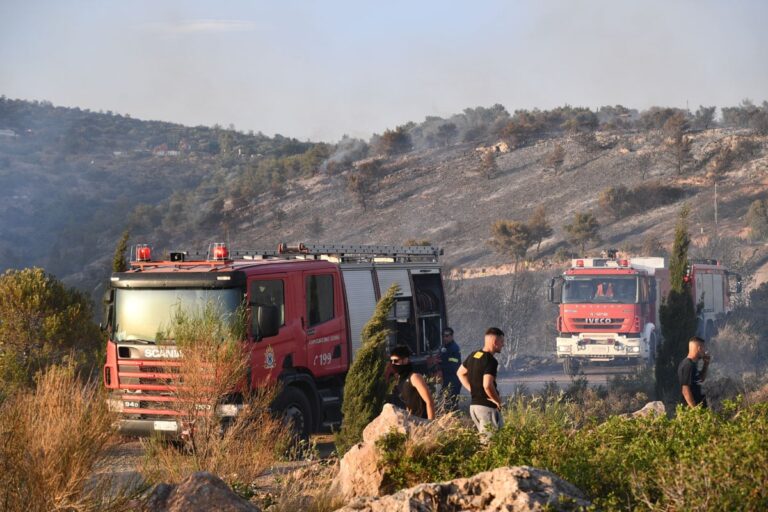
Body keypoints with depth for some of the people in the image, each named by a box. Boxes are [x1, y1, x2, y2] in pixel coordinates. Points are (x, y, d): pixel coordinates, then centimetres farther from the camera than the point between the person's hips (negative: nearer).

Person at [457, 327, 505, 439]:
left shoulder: (473, 355, 9)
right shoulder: (490, 360, -18)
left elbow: (460, 373, 23)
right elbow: (487, 385, -29)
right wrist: (497, 400, -13)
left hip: (474, 405, 9)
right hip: (487, 407, -9)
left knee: (483, 438, 17)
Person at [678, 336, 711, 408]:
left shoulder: (693, 364, 11)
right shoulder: (688, 365, -18)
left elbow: (701, 379, 28)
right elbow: (686, 391, -22)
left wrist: (706, 364, 15)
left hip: (700, 406, 10)